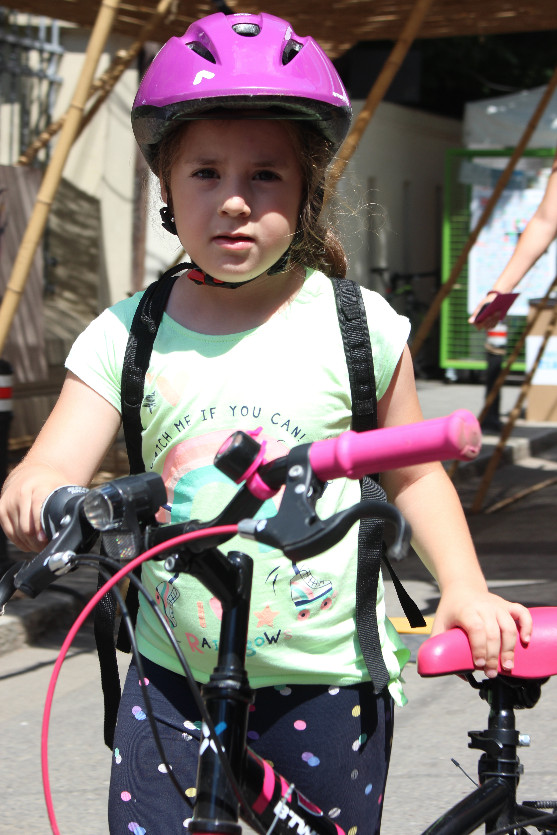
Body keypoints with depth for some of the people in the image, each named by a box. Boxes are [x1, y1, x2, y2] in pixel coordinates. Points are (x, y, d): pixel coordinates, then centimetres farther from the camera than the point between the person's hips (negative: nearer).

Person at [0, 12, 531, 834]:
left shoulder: (360, 327, -6)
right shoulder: (125, 337, -4)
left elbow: (413, 471, 6)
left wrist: (464, 584, -4)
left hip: (328, 681, -1)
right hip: (174, 678, 1)